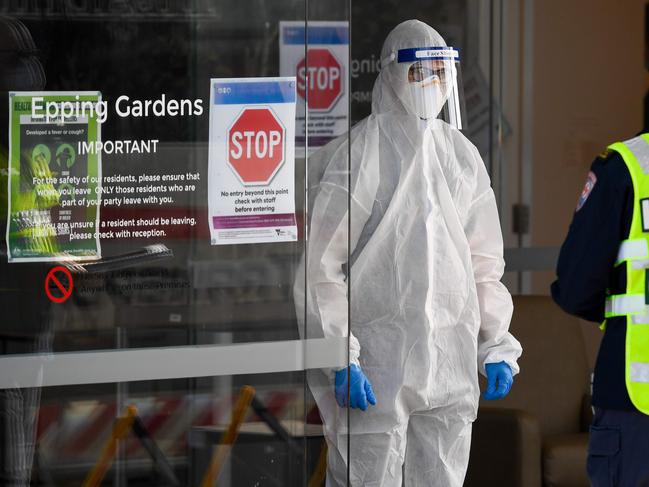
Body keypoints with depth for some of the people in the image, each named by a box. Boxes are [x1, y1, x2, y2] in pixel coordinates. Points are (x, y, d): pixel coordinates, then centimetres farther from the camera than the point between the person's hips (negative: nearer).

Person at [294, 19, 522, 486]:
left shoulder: (462, 156, 12)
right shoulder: (357, 157, -7)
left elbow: (484, 260, 18)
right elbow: (321, 264, -10)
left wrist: (497, 347, 12)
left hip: (451, 360, 6)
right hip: (377, 359, -6)